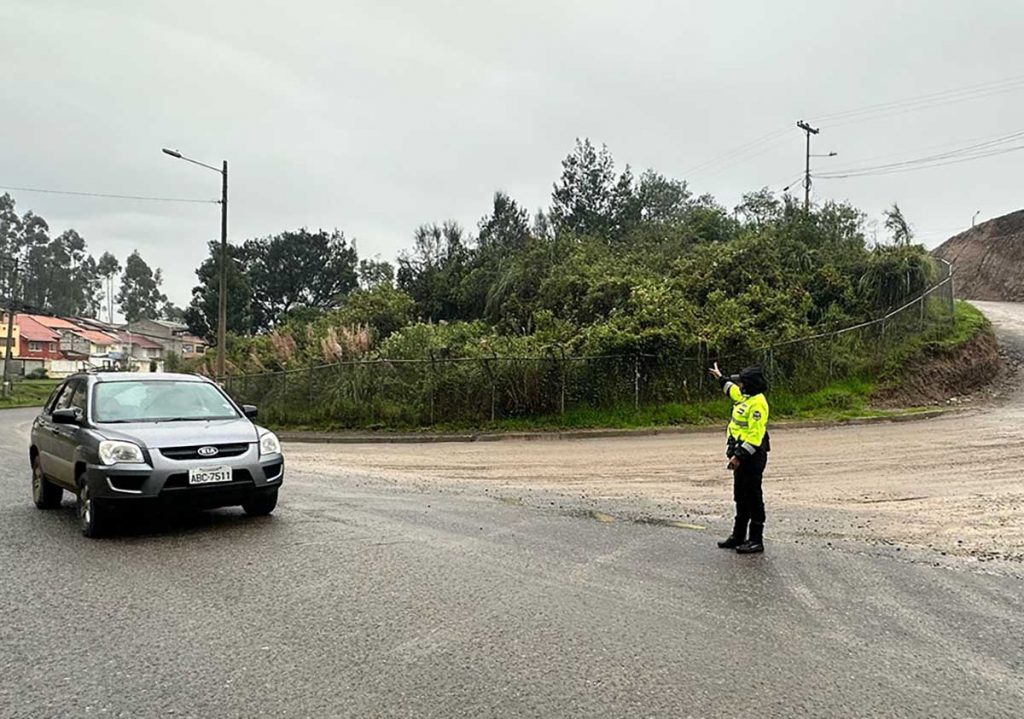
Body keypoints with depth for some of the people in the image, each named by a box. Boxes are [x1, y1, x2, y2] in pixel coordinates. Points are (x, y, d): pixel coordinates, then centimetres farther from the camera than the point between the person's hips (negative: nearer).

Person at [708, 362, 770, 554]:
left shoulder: (757, 404, -19)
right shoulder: (746, 398, 10)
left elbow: (755, 435, -24)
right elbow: (733, 390, 36)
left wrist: (739, 456, -26)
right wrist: (721, 377, 48)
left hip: (752, 457, -10)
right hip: (742, 455, 10)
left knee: (753, 498, -3)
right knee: (741, 497, 16)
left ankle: (756, 540, 4)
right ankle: (738, 536, 26)